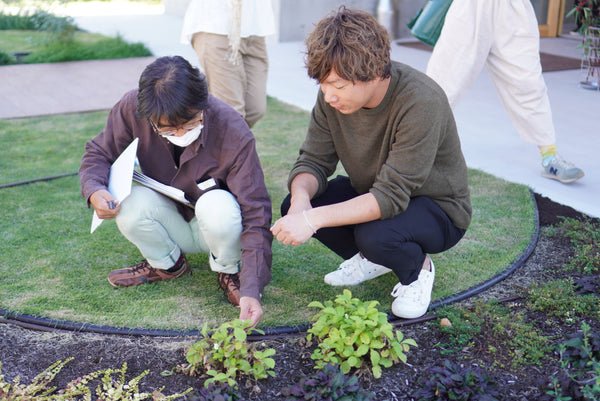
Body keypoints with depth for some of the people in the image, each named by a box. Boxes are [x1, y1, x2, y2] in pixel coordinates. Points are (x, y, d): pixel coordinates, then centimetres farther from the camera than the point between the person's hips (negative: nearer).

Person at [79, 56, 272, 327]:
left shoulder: (233, 133, -31)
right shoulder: (131, 109, -23)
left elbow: (255, 213, -31)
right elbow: (99, 153, -4)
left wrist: (251, 290, -40)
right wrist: (94, 190, -30)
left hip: (214, 224, -2)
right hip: (171, 224, 2)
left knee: (219, 205, -36)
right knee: (130, 203, -29)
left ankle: (228, 271, -2)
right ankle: (167, 264, 4)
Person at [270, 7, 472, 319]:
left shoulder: (421, 102, -34)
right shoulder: (333, 97, -14)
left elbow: (390, 197, -36)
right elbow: (313, 161, -8)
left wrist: (313, 219, -43)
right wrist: (302, 198, -32)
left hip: (437, 208, -6)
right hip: (369, 192, 6)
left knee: (375, 235, -37)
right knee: (293, 206, -15)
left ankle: (418, 267, -1)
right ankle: (371, 259, 9)